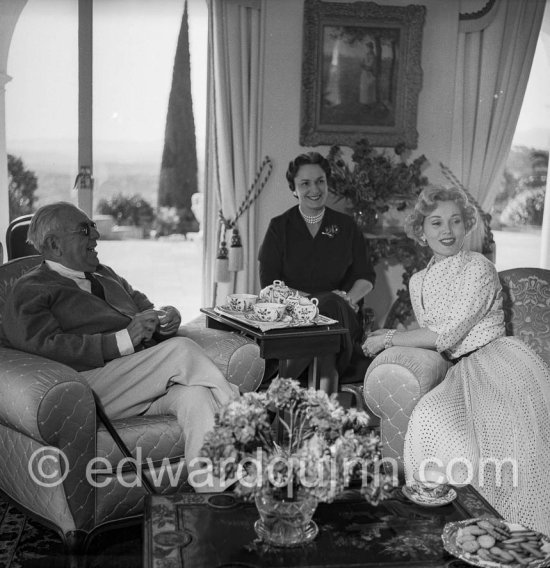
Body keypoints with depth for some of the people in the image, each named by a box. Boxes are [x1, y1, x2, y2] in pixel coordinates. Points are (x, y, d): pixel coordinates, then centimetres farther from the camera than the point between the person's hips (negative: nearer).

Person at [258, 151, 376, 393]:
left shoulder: (345, 226, 14)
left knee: (331, 307, -35)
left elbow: (366, 276, 15)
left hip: (340, 314, 2)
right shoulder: (280, 226, 8)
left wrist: (348, 298, -8)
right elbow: (269, 283, 0)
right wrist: (312, 299, -13)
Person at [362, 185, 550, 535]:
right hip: (464, 371, 5)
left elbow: (447, 335, -9)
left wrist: (388, 339, -2)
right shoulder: (419, 282, 18)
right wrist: (395, 336, 4)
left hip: (500, 359, -5)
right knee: (432, 418, -30)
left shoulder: (479, 268, -3)